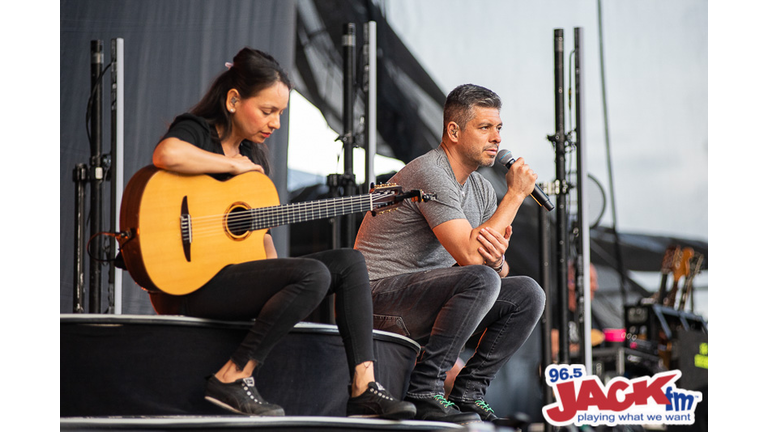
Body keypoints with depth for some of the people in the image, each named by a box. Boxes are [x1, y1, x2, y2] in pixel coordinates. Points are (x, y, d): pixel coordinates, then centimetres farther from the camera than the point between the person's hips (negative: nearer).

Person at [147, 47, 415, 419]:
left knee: (350, 262, 0)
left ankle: (363, 389, -9)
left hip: (238, 273, 9)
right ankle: (232, 378, -20)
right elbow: (166, 155, -33)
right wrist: (233, 165, -18)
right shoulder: (195, 130, -6)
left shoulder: (253, 153, 19)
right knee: (313, 274, -27)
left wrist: (276, 274, 5)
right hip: (192, 284, -9)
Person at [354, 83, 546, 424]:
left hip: (427, 300, 9)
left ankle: (467, 392, 1)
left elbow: (498, 272, 12)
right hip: (380, 298, -9)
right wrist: (515, 194, -17)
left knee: (527, 294, -3)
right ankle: (423, 389, -21)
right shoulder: (429, 175, -17)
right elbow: (469, 255, -26)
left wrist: (498, 259, -15)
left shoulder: (482, 190, 12)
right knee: (480, 279, -31)